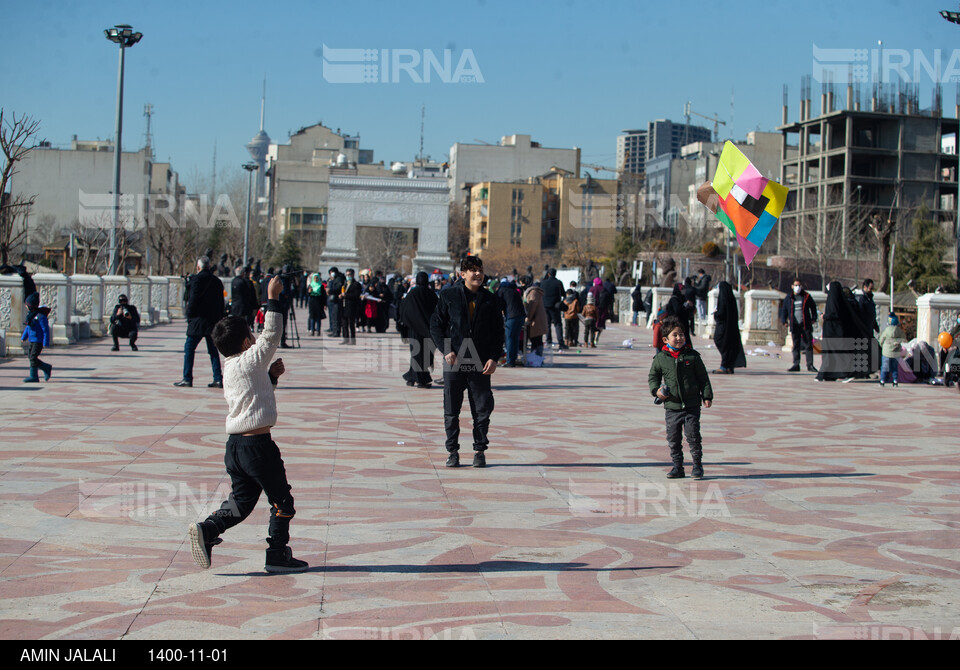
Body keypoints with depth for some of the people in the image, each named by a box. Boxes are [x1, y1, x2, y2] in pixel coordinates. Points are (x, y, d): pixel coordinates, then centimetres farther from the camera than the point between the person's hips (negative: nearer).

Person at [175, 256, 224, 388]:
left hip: (198, 321, -6)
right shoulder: (217, 281, 11)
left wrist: (189, 315, -3)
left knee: (189, 348, 1)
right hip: (213, 321, 6)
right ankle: (218, 379, 4)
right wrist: (219, 320, 18)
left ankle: (187, 378, -2)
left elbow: (193, 299, -13)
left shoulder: (197, 279, -8)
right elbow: (221, 302, 14)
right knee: (213, 350, 9)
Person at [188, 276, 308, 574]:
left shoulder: (229, 370, 13)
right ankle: (277, 555, 8)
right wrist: (273, 298, -16)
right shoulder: (250, 361, -12)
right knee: (282, 501, 4)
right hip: (257, 445, -8)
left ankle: (206, 530, -4)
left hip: (235, 445, 8)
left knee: (241, 503, 14)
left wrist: (271, 374, 14)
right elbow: (271, 335, -18)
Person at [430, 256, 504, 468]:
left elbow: (498, 331, 9)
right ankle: (452, 451, 13)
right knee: (451, 411, 3)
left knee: (482, 410, 1)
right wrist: (446, 350, -8)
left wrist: (494, 358, -2)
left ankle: (479, 451, 13)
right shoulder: (449, 296, 3)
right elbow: (436, 325, 4)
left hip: (481, 365, 1)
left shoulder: (490, 300, 7)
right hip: (454, 363, -1)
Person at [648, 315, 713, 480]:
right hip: (672, 406, 2)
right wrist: (656, 390, -5)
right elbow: (653, 376, 13)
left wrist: (707, 396, 2)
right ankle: (678, 467, 16)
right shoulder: (660, 358, 1)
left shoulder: (692, 356, 0)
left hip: (692, 405, -2)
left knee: (693, 435, -3)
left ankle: (697, 466, 10)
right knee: (673, 439, 5)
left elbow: (703, 377, 6)